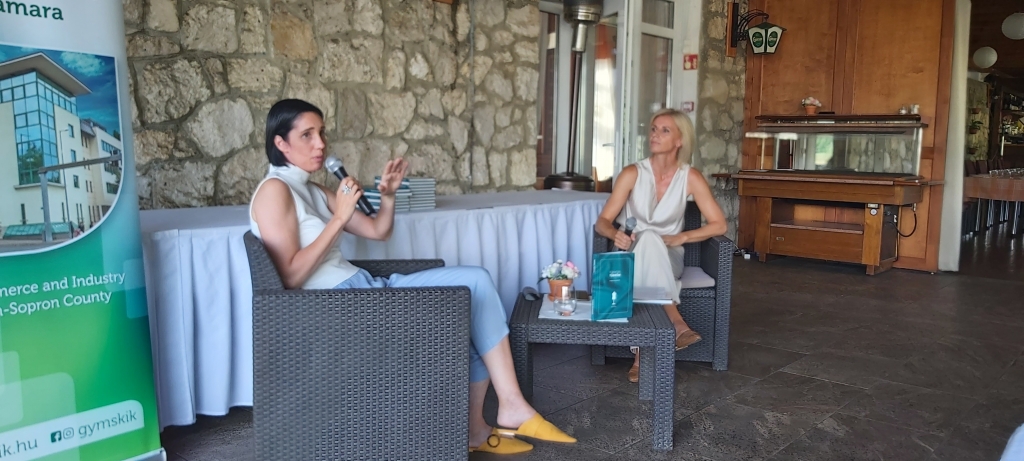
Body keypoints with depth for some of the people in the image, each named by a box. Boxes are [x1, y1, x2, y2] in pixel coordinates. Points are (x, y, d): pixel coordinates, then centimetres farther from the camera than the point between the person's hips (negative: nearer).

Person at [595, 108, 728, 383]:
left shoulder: (690, 177, -4)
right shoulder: (633, 173, -5)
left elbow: (719, 225, -4)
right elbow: (603, 221, -7)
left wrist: (680, 238, -17)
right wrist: (616, 234, -30)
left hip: (667, 259, 0)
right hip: (633, 256, 0)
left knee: (650, 242, -38)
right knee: (646, 238, -37)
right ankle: (675, 324, -40)